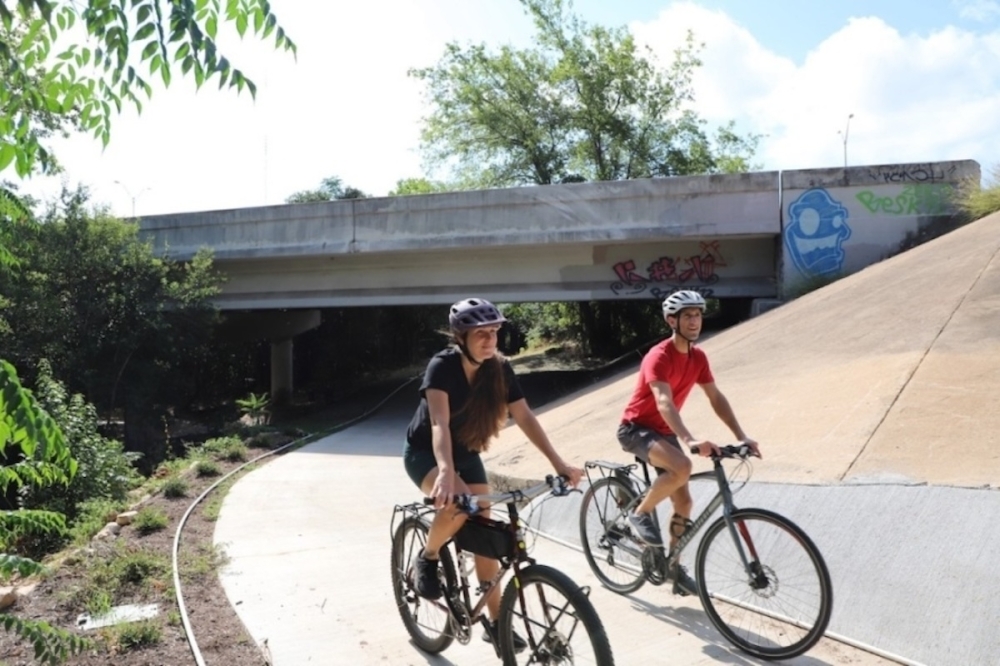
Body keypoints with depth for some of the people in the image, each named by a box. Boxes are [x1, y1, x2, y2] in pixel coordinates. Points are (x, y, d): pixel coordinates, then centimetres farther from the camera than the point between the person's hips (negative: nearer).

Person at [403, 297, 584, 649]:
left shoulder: (499, 368, -14)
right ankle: (427, 558, -5)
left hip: (467, 453, 5)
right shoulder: (442, 366, -29)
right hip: (424, 452, -5)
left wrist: (558, 463, -23)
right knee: (457, 501, -35)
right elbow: (440, 423, -41)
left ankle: (496, 622, 14)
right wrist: (446, 472, -58)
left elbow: (525, 417, -15)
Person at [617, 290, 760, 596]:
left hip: (664, 431, 8)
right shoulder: (659, 356, -25)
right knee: (681, 467, -33)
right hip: (636, 429, -8)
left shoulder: (698, 357, 0)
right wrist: (689, 440, -52)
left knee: (683, 501, 4)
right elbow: (664, 402, -38)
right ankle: (640, 513, -11)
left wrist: (742, 436, -11)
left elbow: (716, 398, 0)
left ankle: (674, 567, 20)